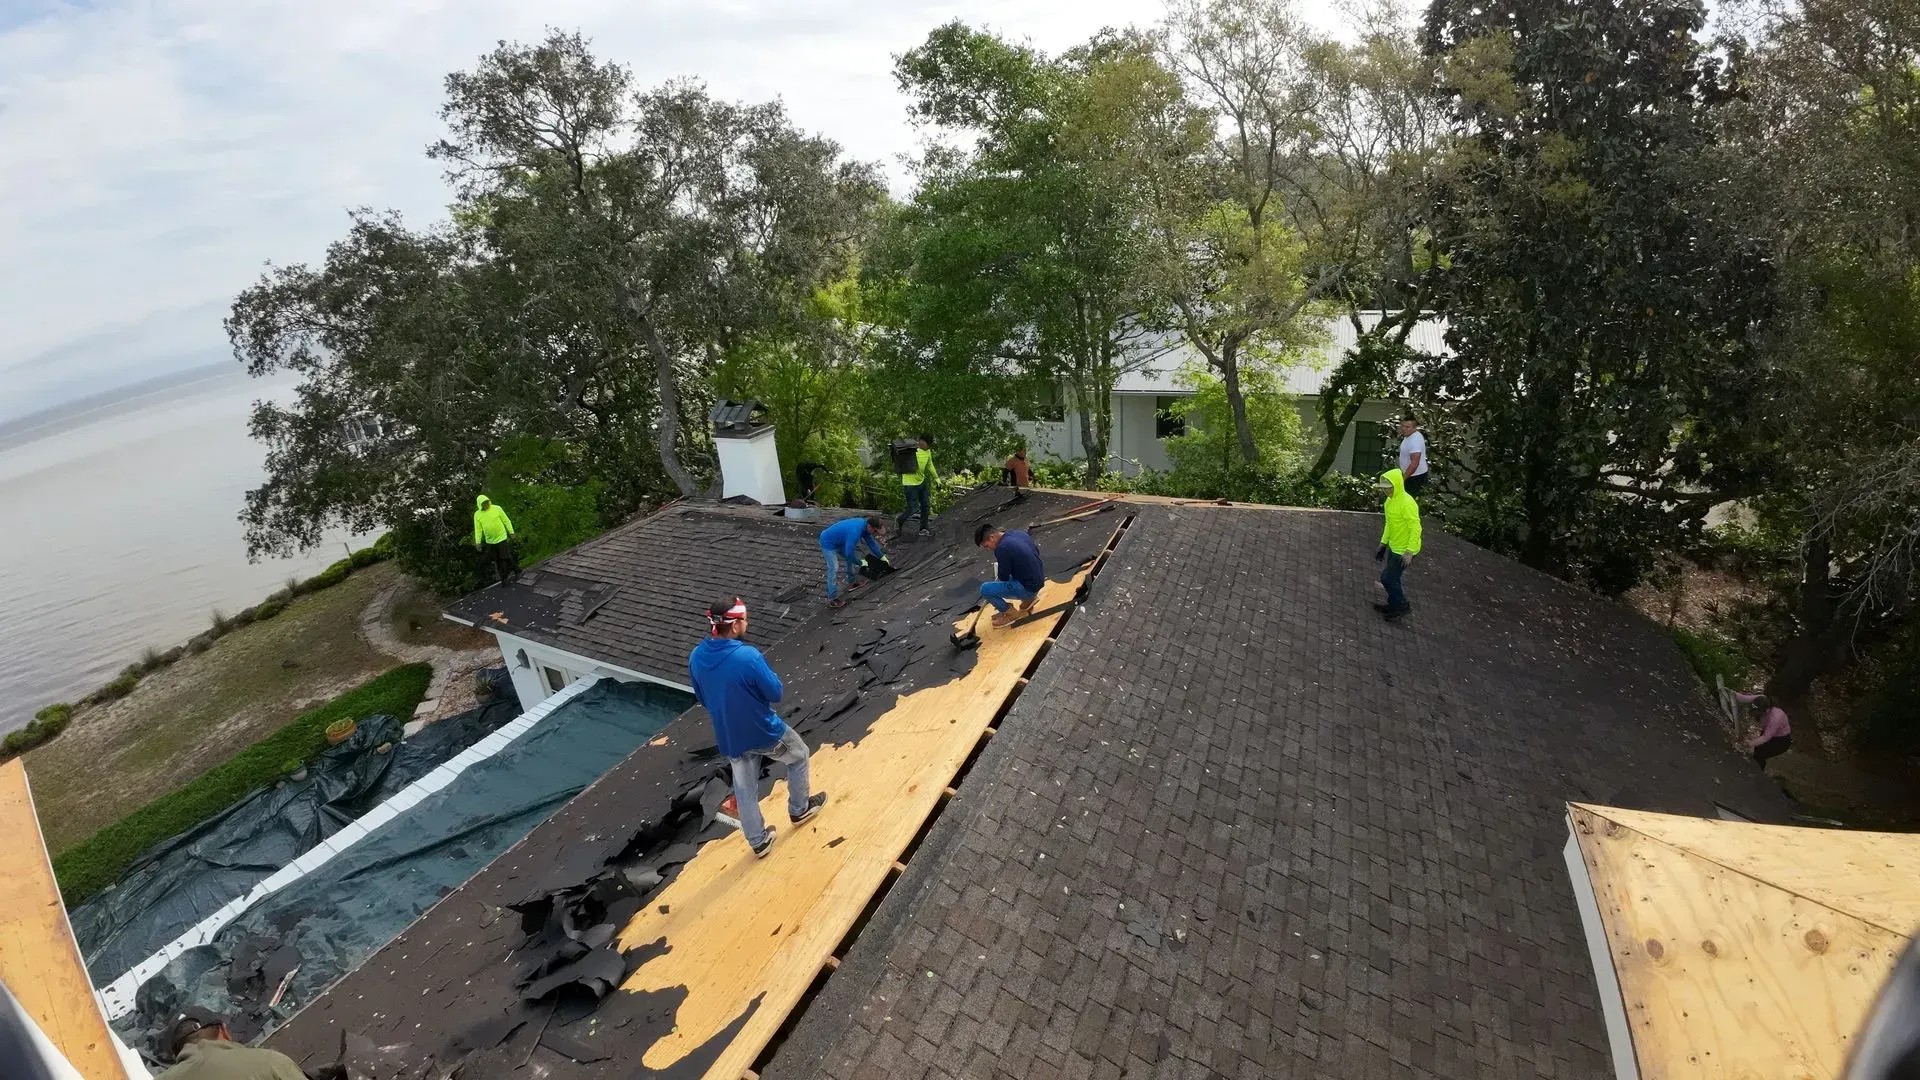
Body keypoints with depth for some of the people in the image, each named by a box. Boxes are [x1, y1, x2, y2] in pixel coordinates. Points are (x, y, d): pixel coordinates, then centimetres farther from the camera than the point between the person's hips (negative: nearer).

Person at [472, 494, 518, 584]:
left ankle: (516, 572, 12)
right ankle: (504, 578, 18)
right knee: (497, 560, 8)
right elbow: (478, 529, 3)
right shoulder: (477, 514, -1)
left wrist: (511, 533, -1)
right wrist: (478, 542, 0)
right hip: (490, 541, 3)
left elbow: (506, 521, -2)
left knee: (506, 557, -6)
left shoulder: (497, 508, -8)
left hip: (502, 538, -3)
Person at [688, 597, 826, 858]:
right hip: (765, 733, -5)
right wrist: (767, 674, -1)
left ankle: (758, 841, 40)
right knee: (798, 755, 25)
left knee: (744, 790, 23)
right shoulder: (748, 656, -32)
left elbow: (702, 698, 5)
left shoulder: (696, 657, -11)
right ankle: (799, 809, 42)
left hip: (729, 739, 5)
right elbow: (776, 693, -19)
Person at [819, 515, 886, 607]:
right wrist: (860, 562, -16)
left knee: (851, 558, 18)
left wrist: (881, 556, 6)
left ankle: (852, 582, 33)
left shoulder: (864, 524, -8)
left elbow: (871, 542, 5)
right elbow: (849, 553, -31)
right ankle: (832, 598, -5)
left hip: (838, 541, 10)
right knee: (834, 569, -12)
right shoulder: (855, 531, -36)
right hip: (828, 543, -10)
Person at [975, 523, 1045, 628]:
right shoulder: (1020, 532, 2)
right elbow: (1037, 552, 17)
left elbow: (1003, 578, -11)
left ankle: (1011, 614, 7)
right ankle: (1029, 597, 23)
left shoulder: (1002, 549, -22)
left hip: (1028, 587, -9)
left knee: (985, 590, -12)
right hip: (1039, 580, 9)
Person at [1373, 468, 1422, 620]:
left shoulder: (1407, 504, -26)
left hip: (1404, 550, -9)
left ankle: (1402, 606, 16)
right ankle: (1394, 605, 34)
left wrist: (1409, 552, -27)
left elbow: (1416, 528, -25)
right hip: (1394, 546, 9)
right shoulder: (1390, 500, 3)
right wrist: (1383, 544, 18)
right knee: (1392, 577, 18)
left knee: (1387, 578, -2)